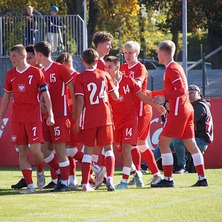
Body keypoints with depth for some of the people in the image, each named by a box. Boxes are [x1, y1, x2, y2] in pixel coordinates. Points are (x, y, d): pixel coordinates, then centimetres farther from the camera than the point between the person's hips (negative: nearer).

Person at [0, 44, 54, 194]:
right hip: (17, 119, 4)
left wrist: (50, 114, -10)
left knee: (35, 150, -11)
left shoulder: (36, 72, -3)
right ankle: (30, 186, 1)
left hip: (34, 117, -4)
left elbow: (45, 94, -2)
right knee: (22, 152, -1)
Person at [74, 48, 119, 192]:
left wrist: (77, 120, -3)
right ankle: (110, 179, -9)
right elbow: (116, 96, 7)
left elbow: (80, 100, -9)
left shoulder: (80, 78, -4)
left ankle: (85, 183, 3)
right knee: (108, 148, 8)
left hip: (88, 119, -1)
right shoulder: (105, 75, 4)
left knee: (88, 150, 6)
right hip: (105, 117, 1)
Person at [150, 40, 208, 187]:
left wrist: (164, 97, -21)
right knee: (191, 144, 10)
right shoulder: (176, 67, 18)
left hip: (178, 111, -10)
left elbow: (181, 90, -21)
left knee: (163, 143, -7)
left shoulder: (172, 69, -12)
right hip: (188, 110, 10)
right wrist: (151, 93, 32)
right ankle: (202, 178, 8)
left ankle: (168, 179, -10)